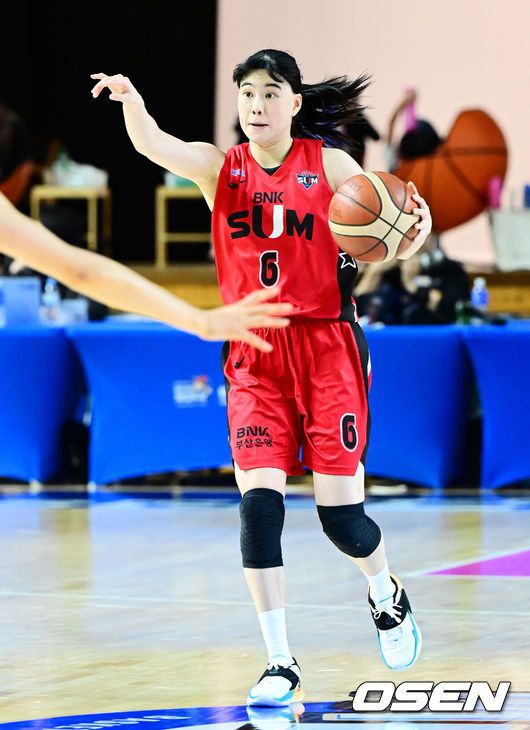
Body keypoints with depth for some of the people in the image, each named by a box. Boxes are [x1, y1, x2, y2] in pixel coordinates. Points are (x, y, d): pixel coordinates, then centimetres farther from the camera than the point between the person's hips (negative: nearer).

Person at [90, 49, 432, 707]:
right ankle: (280, 664, -5)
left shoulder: (328, 165, 2)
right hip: (254, 356, 1)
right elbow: (153, 146, -15)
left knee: (340, 513, -2)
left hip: (326, 347, -1)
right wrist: (131, 101, -37)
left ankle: (387, 597, 33)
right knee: (259, 503, -13)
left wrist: (413, 228, -23)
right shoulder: (220, 168, 4)